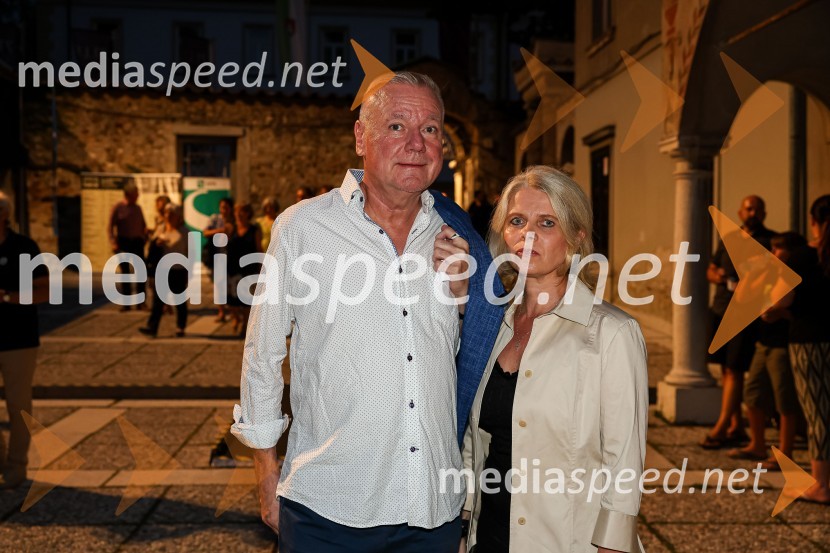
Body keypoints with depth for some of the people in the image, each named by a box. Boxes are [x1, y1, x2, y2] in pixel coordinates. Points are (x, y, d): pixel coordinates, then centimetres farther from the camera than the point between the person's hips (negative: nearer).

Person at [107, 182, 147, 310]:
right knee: (125, 272, 2)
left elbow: (143, 225, 19)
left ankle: (140, 302, 5)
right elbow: (110, 227, -4)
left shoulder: (138, 208, 12)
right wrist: (113, 243, -14)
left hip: (137, 242, 4)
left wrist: (145, 238, 2)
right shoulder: (117, 208, -1)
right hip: (124, 242, -3)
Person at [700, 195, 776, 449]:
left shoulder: (770, 241, -1)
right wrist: (716, 276, -3)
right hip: (720, 311, 6)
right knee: (727, 370, 9)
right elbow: (710, 270, 20)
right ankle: (737, 428, 17)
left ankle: (720, 428, -5)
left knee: (734, 371, -7)